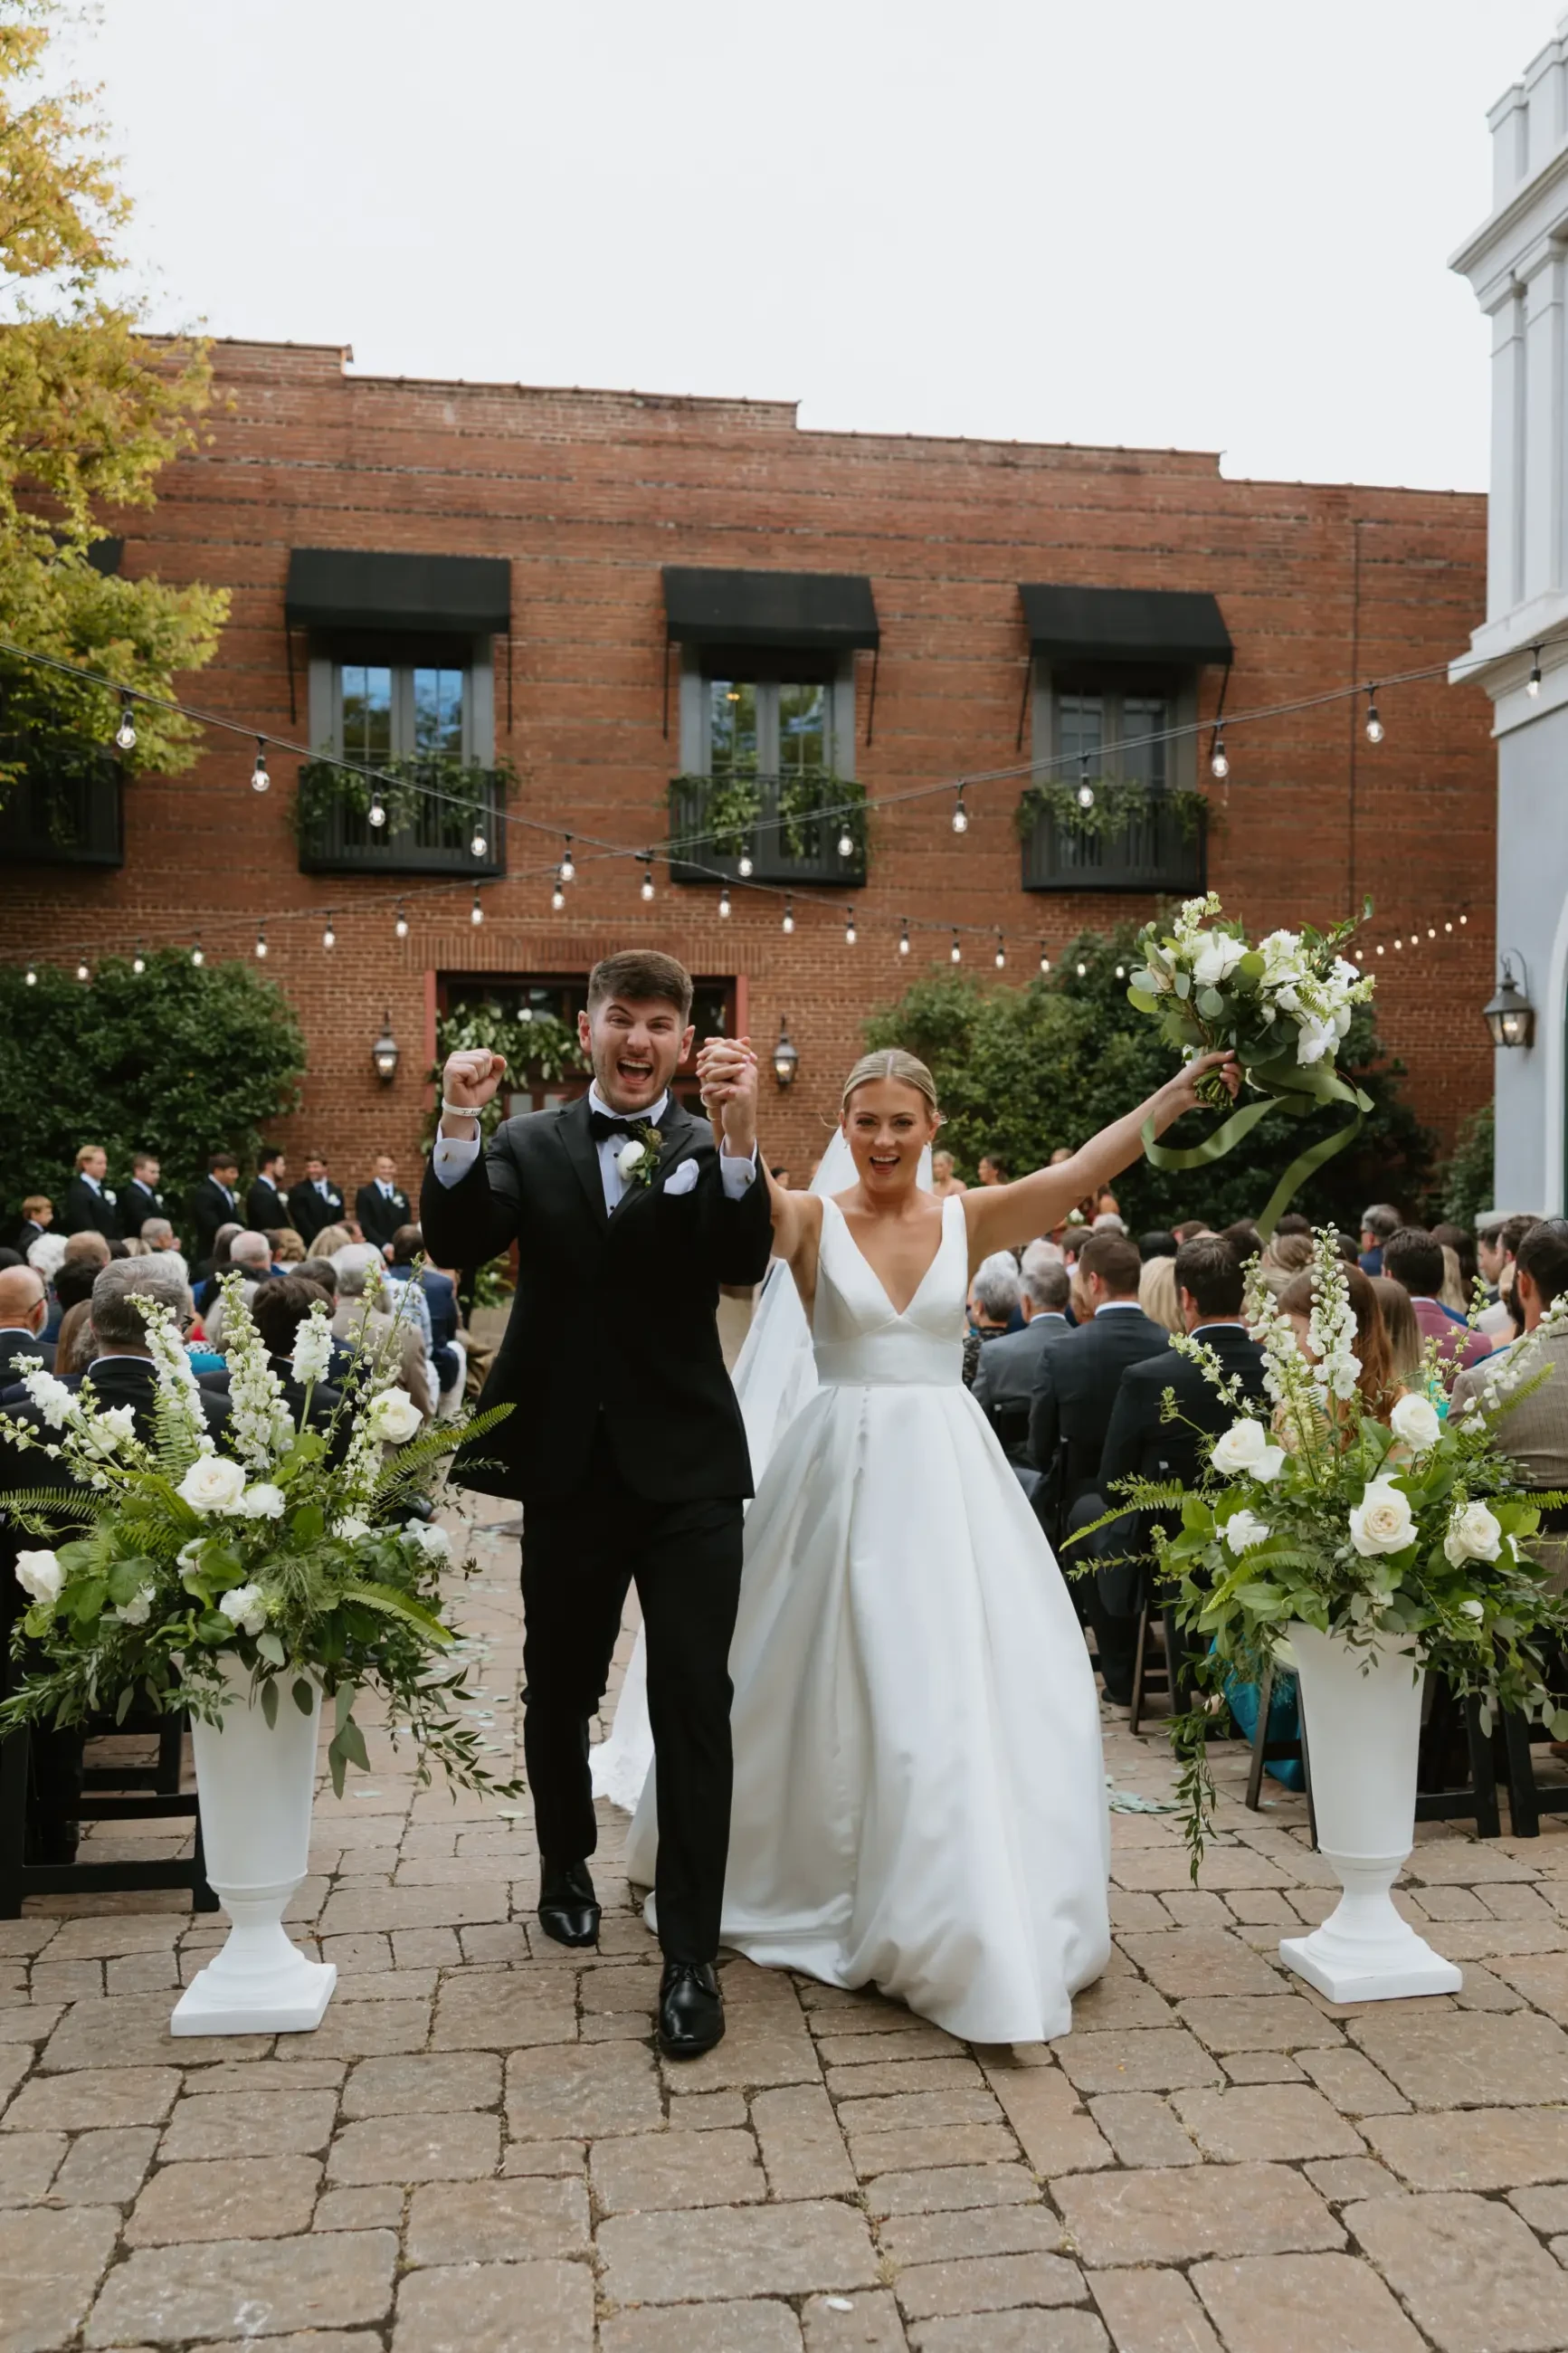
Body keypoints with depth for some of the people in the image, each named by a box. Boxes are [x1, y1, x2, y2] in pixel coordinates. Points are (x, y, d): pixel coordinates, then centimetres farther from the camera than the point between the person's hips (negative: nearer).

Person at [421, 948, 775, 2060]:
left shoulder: (715, 1150, -1)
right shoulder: (530, 1144, 3)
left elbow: (746, 1261, -18)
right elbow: (456, 1243, -12)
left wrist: (739, 1133, -33)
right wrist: (459, 1125, -27)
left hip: (687, 1469, -2)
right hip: (569, 1468, 2)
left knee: (695, 1706, -4)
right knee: (560, 1692, 19)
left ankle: (691, 1957, 6)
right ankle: (567, 1865, 45)